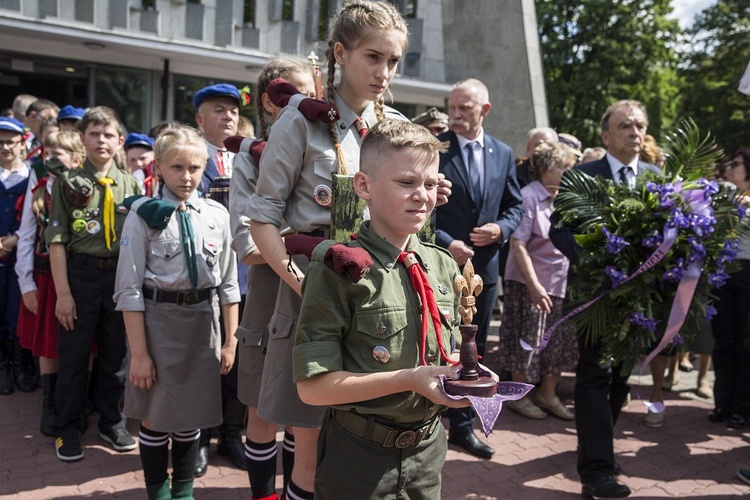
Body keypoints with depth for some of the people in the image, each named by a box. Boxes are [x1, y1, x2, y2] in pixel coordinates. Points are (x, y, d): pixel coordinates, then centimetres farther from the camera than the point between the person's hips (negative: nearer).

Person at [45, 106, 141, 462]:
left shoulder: (132, 185, 7)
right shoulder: (68, 182, 0)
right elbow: (57, 239, -4)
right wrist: (62, 292, -10)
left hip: (122, 275, 2)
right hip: (80, 274, -2)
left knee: (116, 353, 11)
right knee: (73, 355, 6)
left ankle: (112, 422, 29)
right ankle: (66, 429, 24)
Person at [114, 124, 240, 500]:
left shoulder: (217, 215, 1)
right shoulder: (144, 214, -8)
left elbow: (228, 282, 6)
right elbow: (129, 288, -9)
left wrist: (231, 341, 5)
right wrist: (138, 352, -10)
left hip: (202, 321, 3)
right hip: (157, 319, -2)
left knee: (192, 412, 14)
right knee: (155, 413, 10)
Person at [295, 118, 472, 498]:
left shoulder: (443, 267, 1)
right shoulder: (339, 267, -17)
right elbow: (313, 386, -19)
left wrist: (465, 375, -8)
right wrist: (408, 380, -24)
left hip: (427, 451, 6)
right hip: (359, 461, -5)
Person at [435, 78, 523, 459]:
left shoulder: (503, 153, 8)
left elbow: (514, 205, 12)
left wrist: (501, 229, -8)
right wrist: (445, 243, -18)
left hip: (484, 266, 5)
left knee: (473, 351, 14)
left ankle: (462, 426, 29)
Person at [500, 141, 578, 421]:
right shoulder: (528, 197, -14)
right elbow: (517, 245, -18)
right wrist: (534, 286, -22)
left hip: (561, 281, 7)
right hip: (530, 283, -6)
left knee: (561, 341, 11)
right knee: (528, 342, 5)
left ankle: (548, 394, 29)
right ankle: (519, 396, 24)